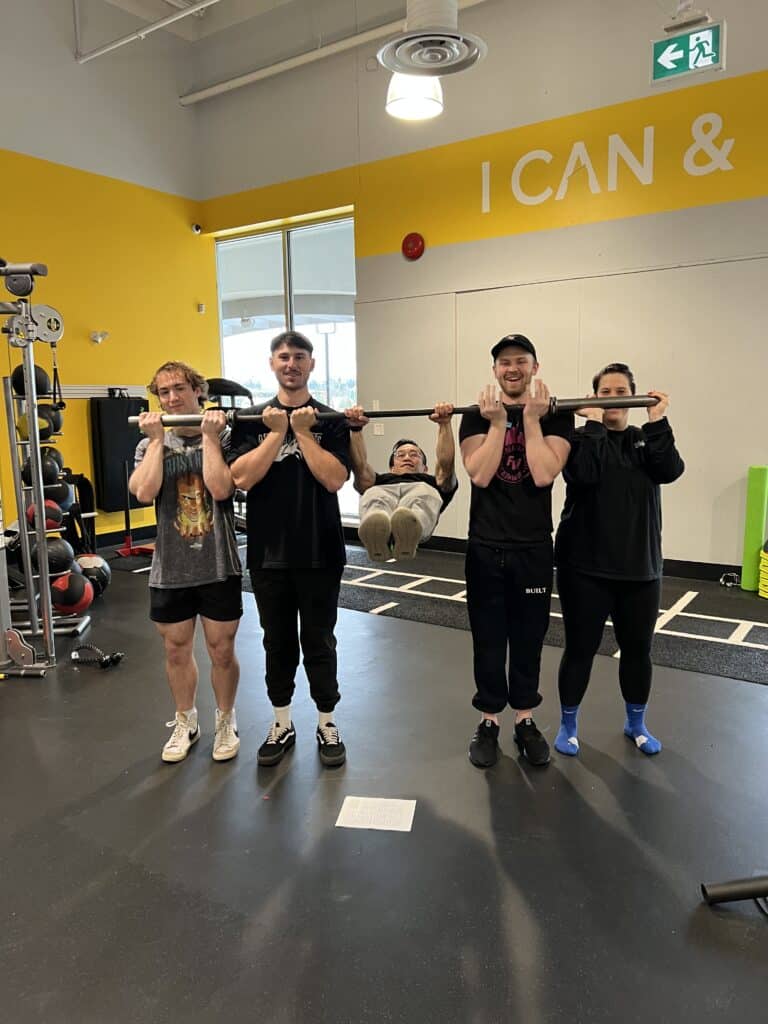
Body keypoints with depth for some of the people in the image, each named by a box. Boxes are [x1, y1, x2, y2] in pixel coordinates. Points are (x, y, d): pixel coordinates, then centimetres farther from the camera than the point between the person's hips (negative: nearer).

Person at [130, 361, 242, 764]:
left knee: (221, 650, 10)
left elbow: (221, 488, -19)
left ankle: (226, 722, 32)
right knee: (176, 650, 15)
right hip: (170, 569, 2)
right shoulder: (150, 444, 4)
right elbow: (145, 492, -15)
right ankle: (185, 723, 37)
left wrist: (209, 435, -15)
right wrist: (158, 439, -12)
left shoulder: (223, 437, -2)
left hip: (218, 566, -2)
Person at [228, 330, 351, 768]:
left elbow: (334, 478, -13)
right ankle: (282, 723, 30)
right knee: (278, 642, 14)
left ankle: (327, 723, 25)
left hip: (319, 552, -1)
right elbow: (242, 477, -10)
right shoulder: (251, 420, 4)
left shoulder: (330, 420, 0)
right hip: (269, 552, 2)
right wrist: (277, 432, -14)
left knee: (319, 642, 9)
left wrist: (302, 431, -14)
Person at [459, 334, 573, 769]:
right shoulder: (478, 415, 2)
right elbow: (480, 475, -13)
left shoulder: (555, 415, -1)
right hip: (486, 546, 1)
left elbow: (543, 475, -17)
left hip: (533, 547, 0)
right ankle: (489, 721, 26)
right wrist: (498, 422, -14)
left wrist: (532, 419, -14)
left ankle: (526, 720, 29)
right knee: (488, 640, 10)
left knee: (528, 638, 12)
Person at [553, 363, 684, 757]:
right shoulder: (580, 437, -2)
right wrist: (593, 423, -20)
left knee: (637, 649, 14)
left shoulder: (647, 439, 9)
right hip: (586, 566, -3)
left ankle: (636, 724, 34)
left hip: (639, 567, 4)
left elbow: (670, 470, -11)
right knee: (580, 649, 4)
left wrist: (658, 420, -14)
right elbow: (583, 475, -22)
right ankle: (568, 725, 22)